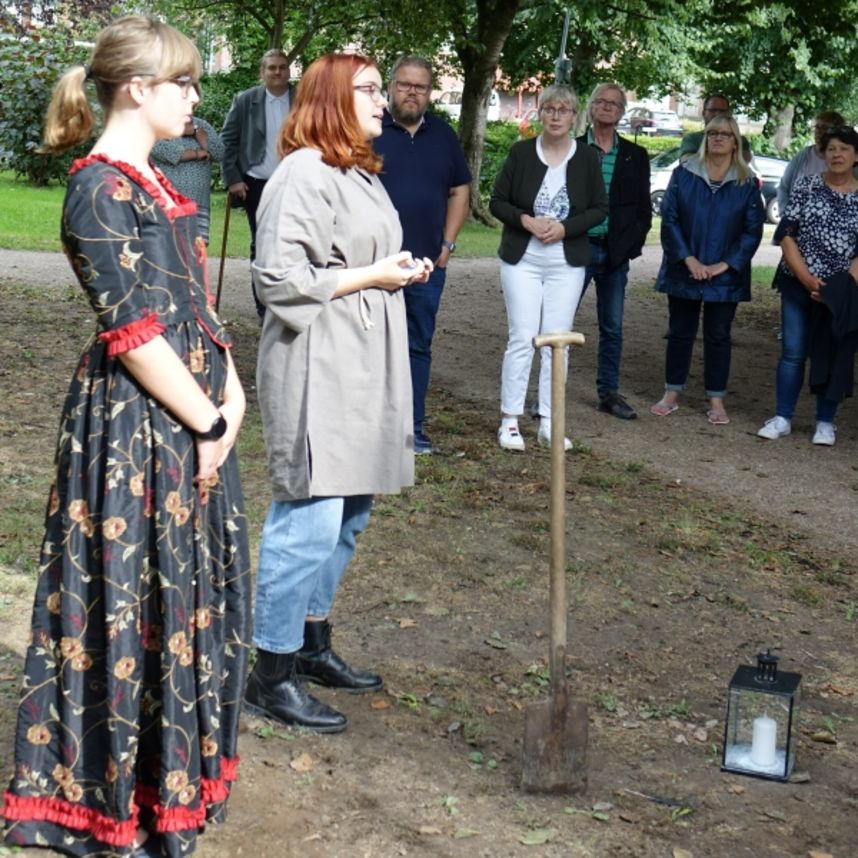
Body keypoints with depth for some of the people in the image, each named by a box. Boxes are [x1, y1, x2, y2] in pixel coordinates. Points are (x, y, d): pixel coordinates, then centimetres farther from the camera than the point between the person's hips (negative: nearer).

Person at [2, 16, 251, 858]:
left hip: (191, 417, 9)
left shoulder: (152, 183, 13)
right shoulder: (99, 188, -16)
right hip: (135, 425, -9)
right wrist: (209, 422, -13)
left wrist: (231, 391, 2)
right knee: (137, 594, 1)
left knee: (190, 588, 17)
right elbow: (134, 331, -19)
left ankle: (175, 752, 34)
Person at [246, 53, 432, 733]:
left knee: (348, 516, 15)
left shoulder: (363, 175, 17)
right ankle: (272, 674, 3)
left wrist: (404, 270, 11)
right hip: (316, 371, -10)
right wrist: (373, 276, -14)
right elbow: (280, 279, -20)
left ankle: (313, 644, 29)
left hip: (365, 368, 10)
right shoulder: (304, 175, -14)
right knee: (310, 521, -8)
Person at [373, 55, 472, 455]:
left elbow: (460, 192, 16)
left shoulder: (443, 135, 11)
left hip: (427, 264, 4)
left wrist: (447, 243, 6)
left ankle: (412, 427, 19)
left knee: (419, 346, 10)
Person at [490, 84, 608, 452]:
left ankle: (548, 423, 10)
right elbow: (498, 201, 3)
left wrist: (565, 227, -12)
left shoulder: (587, 157, 3)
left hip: (567, 262, 1)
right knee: (522, 338, -4)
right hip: (522, 259, -1)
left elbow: (600, 209, 4)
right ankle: (509, 420, 3)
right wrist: (526, 220, -15)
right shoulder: (521, 152, 1)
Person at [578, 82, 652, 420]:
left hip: (616, 253, 3)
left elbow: (643, 208, 9)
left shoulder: (635, 156, 8)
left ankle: (608, 392, 19)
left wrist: (631, 243, -3)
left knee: (613, 328, 9)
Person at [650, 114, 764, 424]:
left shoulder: (747, 183, -1)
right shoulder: (683, 174, -1)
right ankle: (671, 395, 19)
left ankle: (716, 401, 15)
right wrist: (689, 260, -13)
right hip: (684, 271, 1)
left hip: (725, 275, 0)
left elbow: (753, 230, -2)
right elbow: (669, 219, -4)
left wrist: (723, 265, -11)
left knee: (718, 336, 6)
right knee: (680, 332, 8)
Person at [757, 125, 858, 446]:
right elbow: (787, 236, -4)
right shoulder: (806, 186, 0)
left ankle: (825, 422, 18)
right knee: (793, 352, 3)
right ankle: (782, 418, 12)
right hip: (797, 285, 0)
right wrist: (808, 280, -11)